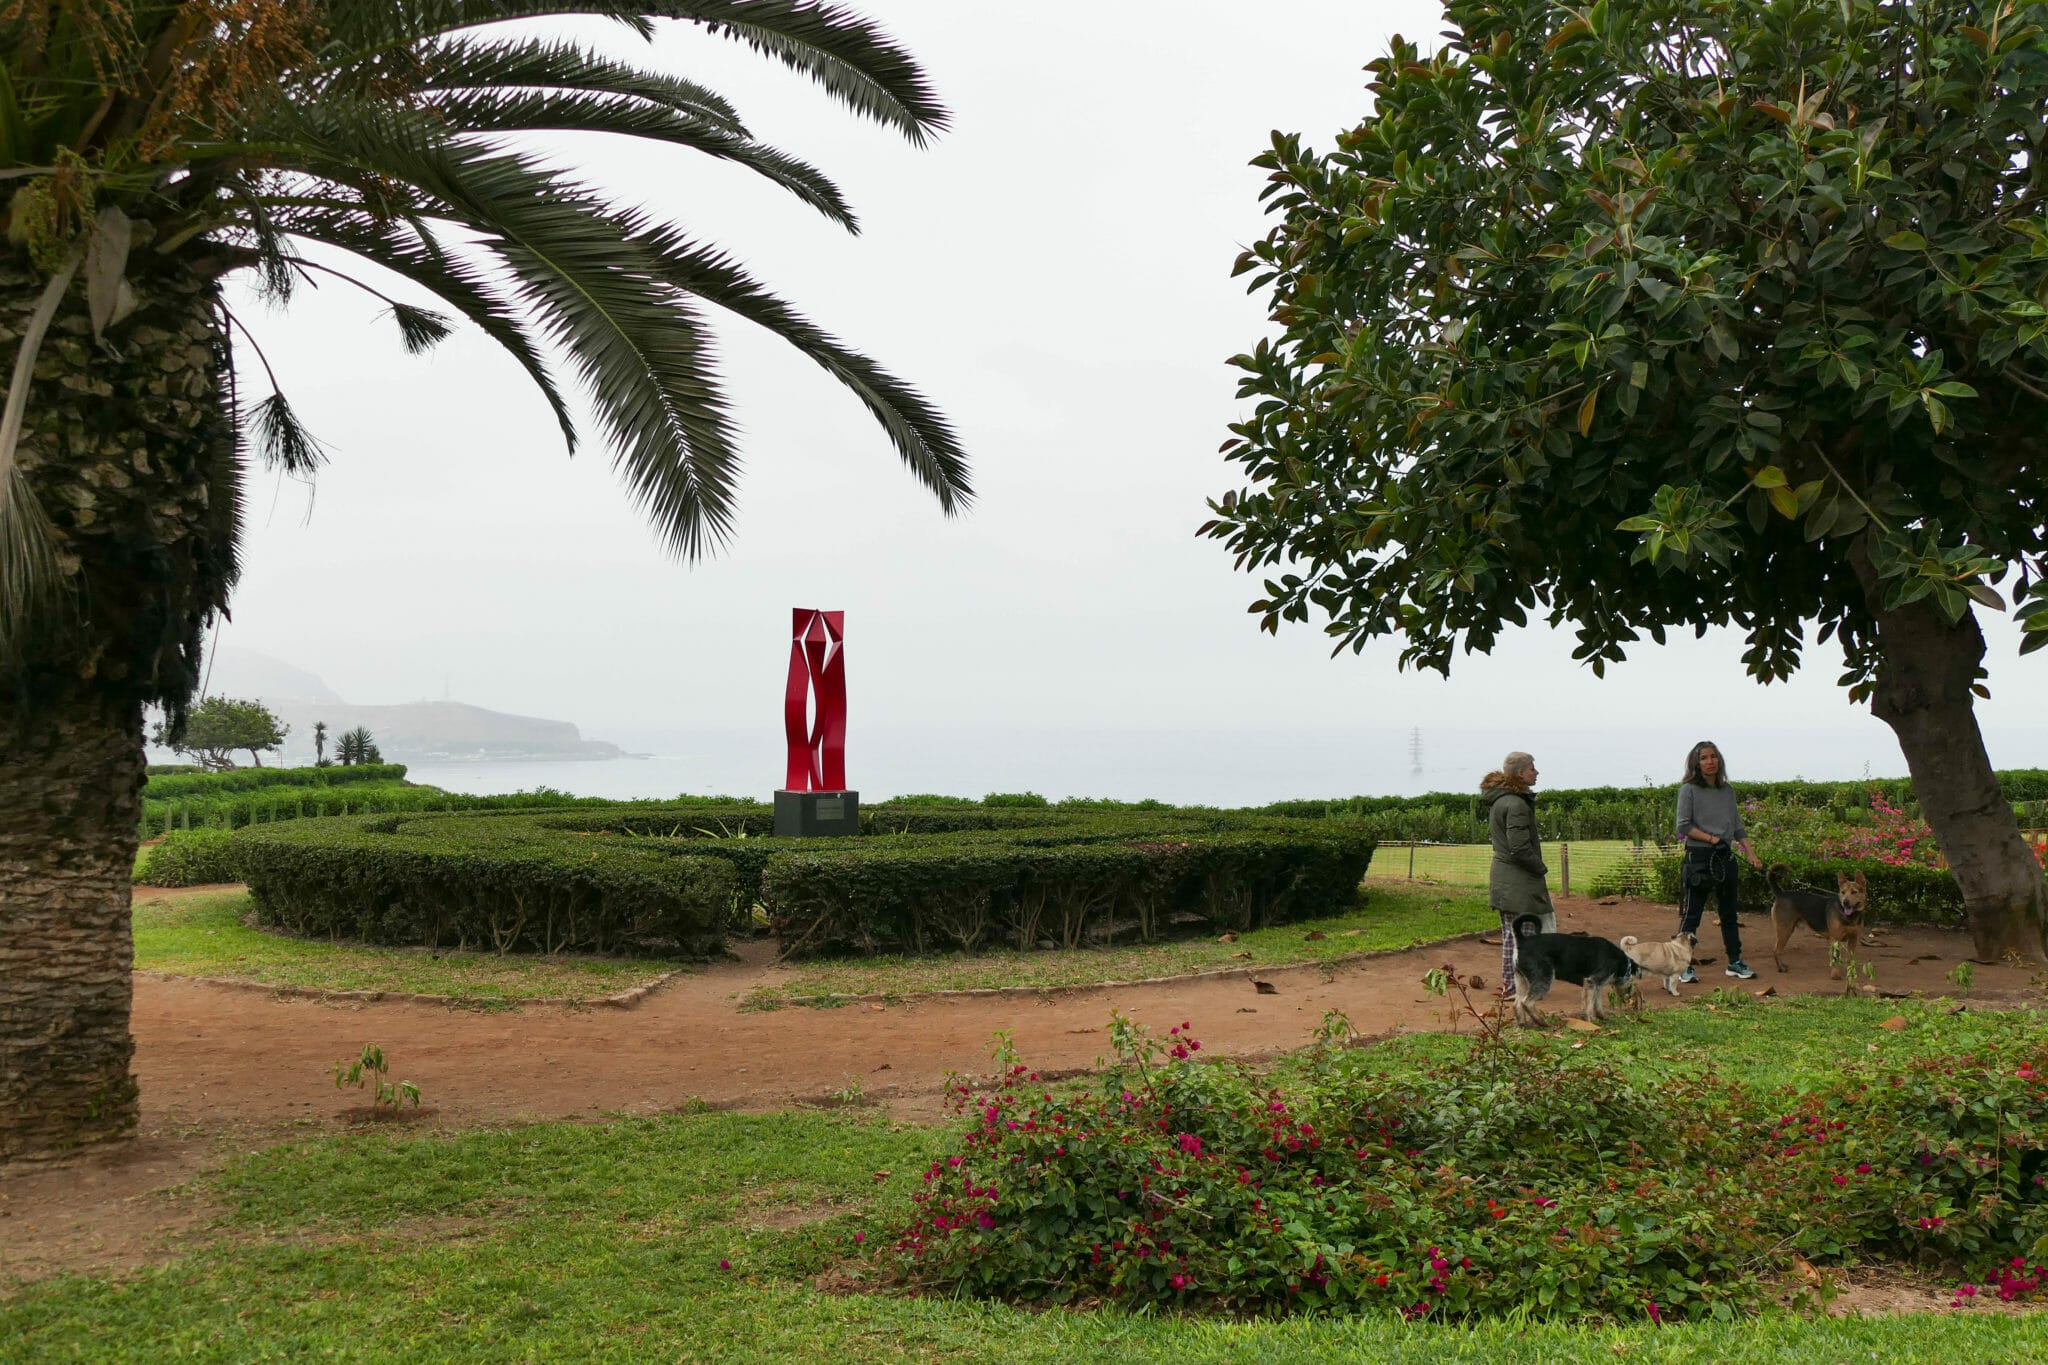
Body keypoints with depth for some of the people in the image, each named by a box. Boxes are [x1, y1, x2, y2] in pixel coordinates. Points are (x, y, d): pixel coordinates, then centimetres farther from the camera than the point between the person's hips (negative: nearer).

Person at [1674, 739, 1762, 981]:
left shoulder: (1728, 791, 11)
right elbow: (1683, 826, -10)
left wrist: (1751, 853, 5)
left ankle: (1735, 962, 21)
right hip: (1699, 857, -6)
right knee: (1691, 914, -3)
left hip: (1725, 857, 6)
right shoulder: (1689, 790, -5)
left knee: (1729, 913, 12)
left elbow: (1738, 827, 14)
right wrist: (1710, 838, -15)